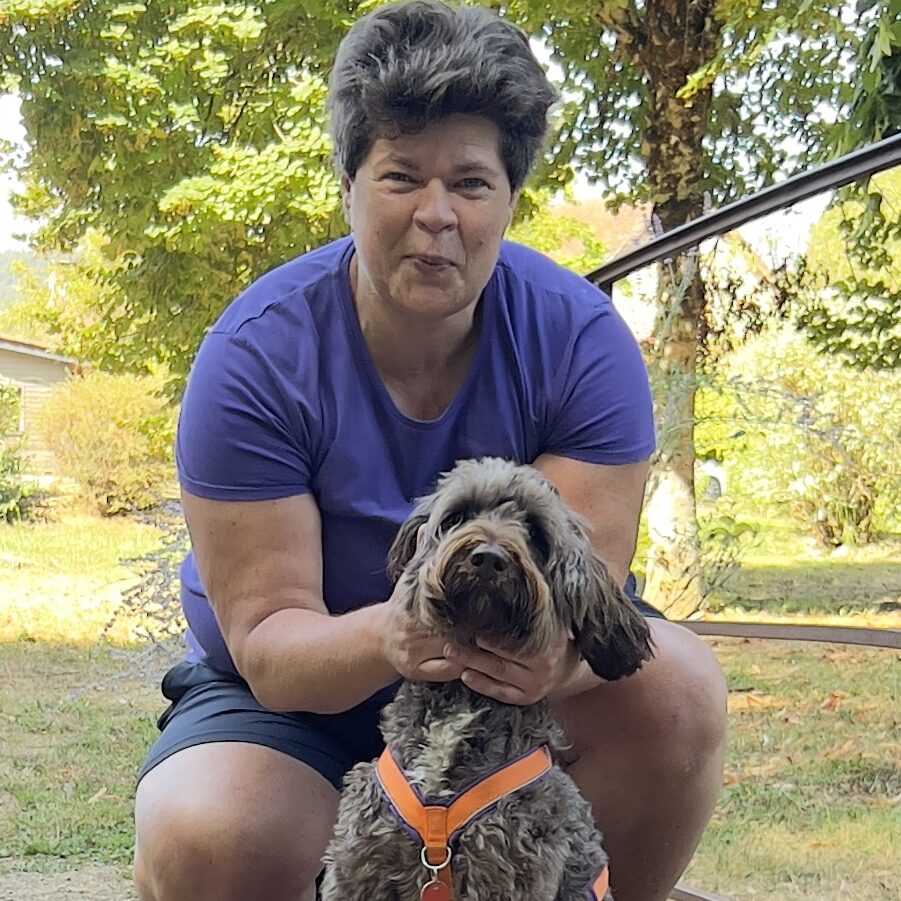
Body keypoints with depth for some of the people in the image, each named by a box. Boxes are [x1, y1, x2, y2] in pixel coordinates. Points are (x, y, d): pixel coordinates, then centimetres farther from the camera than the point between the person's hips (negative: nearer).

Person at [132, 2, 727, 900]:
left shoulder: (581, 340, -17)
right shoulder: (257, 356, -22)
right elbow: (265, 635, -23)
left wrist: (557, 652, -48)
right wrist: (385, 638, -46)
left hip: (511, 676, 2)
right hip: (302, 687, -1)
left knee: (677, 690, -27)